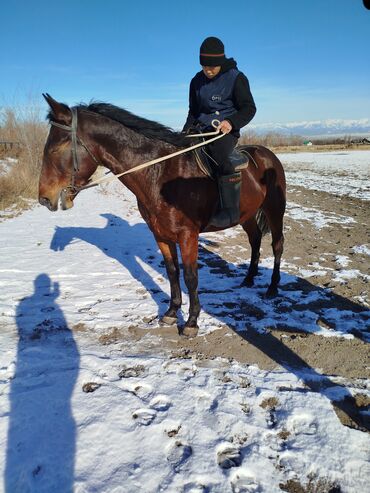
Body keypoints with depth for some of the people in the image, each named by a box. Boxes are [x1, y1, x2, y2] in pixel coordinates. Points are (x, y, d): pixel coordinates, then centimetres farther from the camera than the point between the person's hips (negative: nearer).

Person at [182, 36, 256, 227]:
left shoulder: (236, 78, -4)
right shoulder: (197, 81, 11)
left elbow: (249, 108, -6)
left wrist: (232, 122, -24)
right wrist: (187, 130, 4)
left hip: (225, 130, -6)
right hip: (201, 129, 7)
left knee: (220, 156, -36)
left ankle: (230, 210, -34)